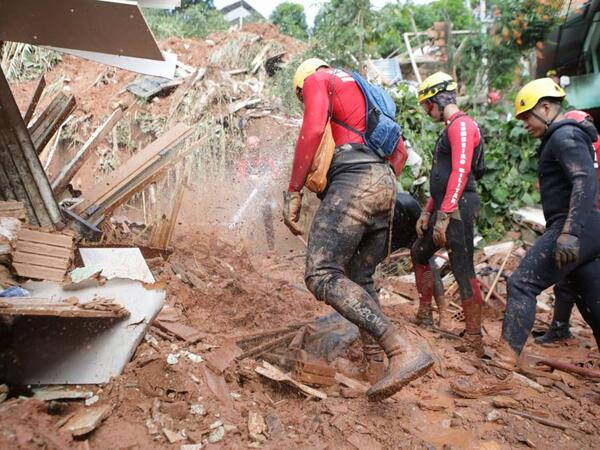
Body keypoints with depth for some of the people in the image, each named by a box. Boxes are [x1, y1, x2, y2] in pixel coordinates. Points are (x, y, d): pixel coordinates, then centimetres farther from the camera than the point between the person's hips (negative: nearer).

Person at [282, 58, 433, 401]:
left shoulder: (318, 79, 11)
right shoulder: (363, 93, 35)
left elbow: (312, 130, -9)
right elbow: (400, 151, 30)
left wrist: (293, 192, -9)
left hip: (354, 180, -9)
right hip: (385, 186, 9)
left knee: (322, 275, -16)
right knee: (361, 280, 14)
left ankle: (404, 351, -27)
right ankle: (377, 368, 10)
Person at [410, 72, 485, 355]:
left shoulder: (461, 125, -10)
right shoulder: (450, 128, 21)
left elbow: (460, 173, -21)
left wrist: (444, 215, -25)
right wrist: (427, 212, 20)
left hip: (458, 209, -11)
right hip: (444, 209, 11)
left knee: (463, 271, -8)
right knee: (419, 253, 20)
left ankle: (474, 341, -1)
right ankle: (425, 316, 31)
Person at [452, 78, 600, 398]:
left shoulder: (564, 135, -8)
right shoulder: (564, 137, 23)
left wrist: (570, 232, -31)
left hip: (573, 229, -10)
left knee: (521, 285, -15)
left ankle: (499, 374, -17)